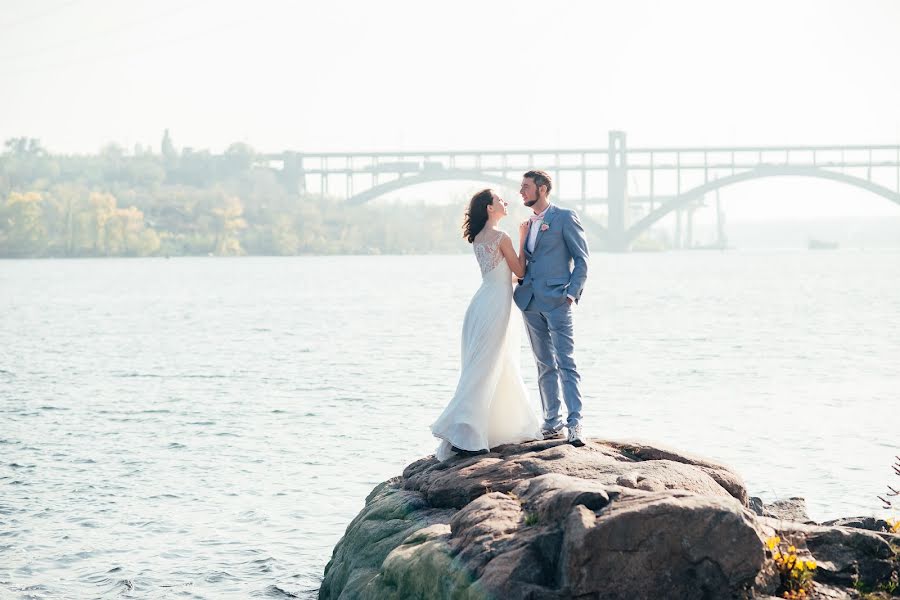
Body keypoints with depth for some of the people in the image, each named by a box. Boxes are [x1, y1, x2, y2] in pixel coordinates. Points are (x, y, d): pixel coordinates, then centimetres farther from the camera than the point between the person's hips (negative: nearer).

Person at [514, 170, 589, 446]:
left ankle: (574, 423, -14)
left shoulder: (565, 217, -2)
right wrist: (520, 279, 3)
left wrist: (573, 293, -13)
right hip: (531, 302, 7)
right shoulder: (528, 224, 18)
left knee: (565, 363, -11)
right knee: (545, 366, 9)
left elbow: (581, 258, -5)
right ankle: (552, 423, 12)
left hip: (556, 301, -7)